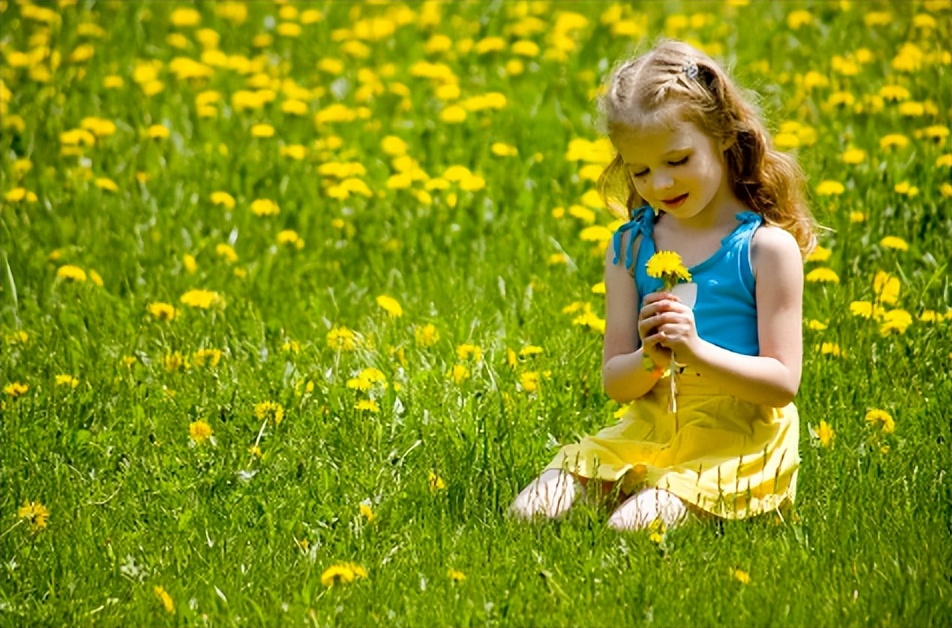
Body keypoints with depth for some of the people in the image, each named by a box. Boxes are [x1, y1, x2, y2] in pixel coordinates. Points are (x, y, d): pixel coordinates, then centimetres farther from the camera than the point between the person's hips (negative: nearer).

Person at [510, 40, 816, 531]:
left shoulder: (767, 247, -6)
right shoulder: (630, 247, 7)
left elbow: (783, 382, -9)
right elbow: (614, 383, 7)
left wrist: (697, 350, -25)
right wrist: (648, 359, -17)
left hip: (740, 439, -5)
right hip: (652, 429, 5)